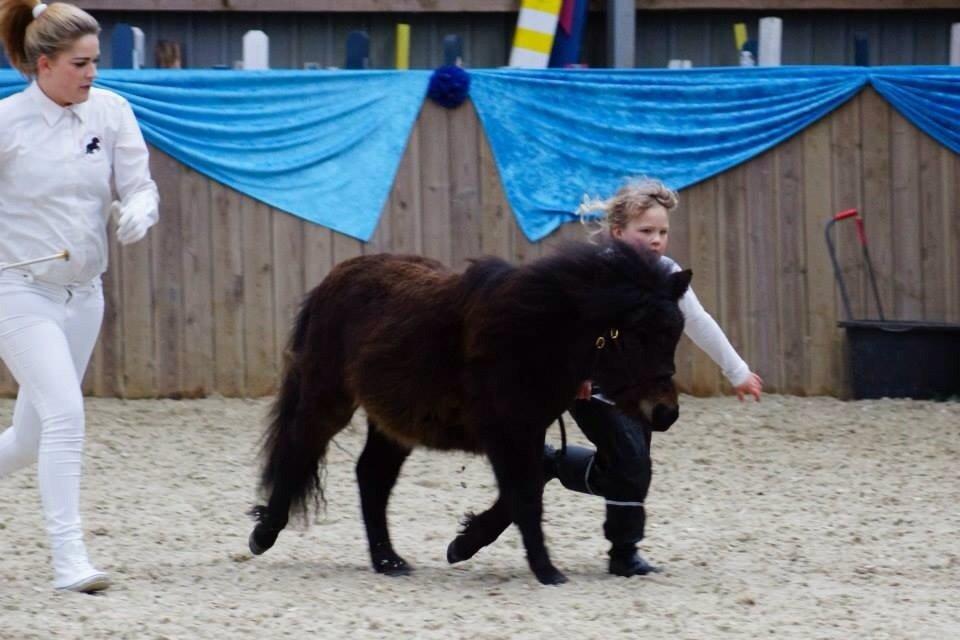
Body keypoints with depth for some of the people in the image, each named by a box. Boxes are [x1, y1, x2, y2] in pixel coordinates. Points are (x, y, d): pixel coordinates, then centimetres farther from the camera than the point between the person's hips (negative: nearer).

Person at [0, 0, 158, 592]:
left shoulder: (110, 112, 0)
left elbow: (139, 184, 1)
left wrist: (138, 211, -21)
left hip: (83, 295, 5)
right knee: (65, 415, -20)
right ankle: (69, 559, -17)